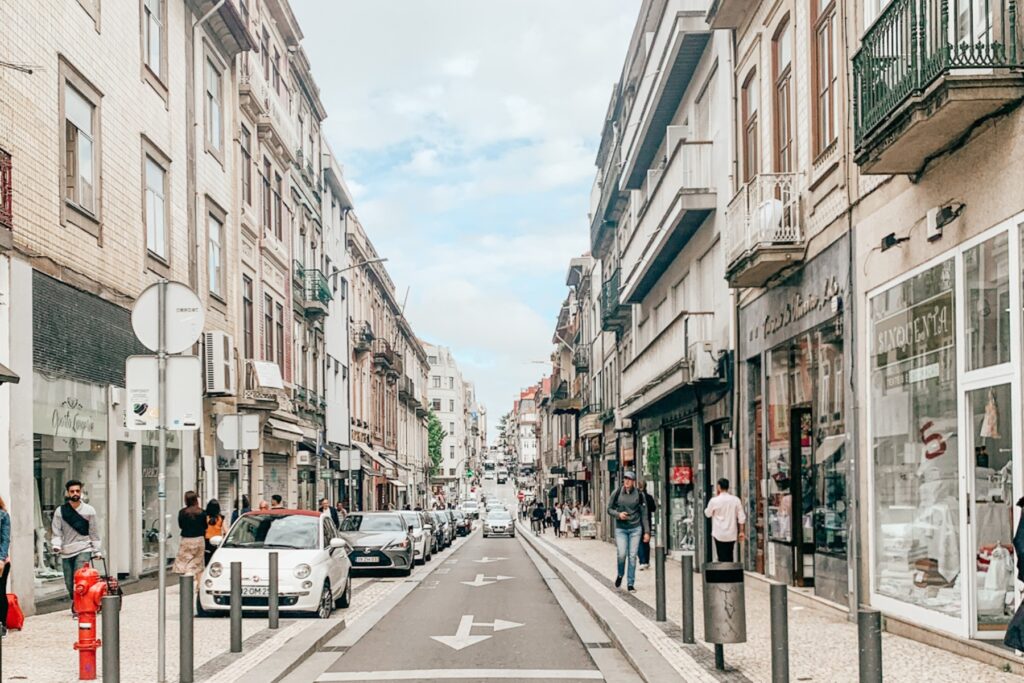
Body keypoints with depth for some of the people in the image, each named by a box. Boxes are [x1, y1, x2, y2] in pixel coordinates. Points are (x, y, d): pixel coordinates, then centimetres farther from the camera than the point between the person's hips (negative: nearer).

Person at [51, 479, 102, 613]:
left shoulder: (89, 510, 3)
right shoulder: (60, 511, 3)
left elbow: (94, 532, 7)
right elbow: (56, 532, 2)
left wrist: (96, 550, 6)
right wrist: (56, 545, -15)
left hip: (83, 549, -2)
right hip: (66, 552, 2)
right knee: (69, 583, 7)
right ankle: (76, 605, 27)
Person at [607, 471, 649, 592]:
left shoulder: (639, 495, -2)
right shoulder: (617, 493, -3)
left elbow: (644, 514, 3)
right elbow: (609, 509, 7)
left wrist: (647, 532, -1)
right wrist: (618, 514, -14)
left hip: (635, 529, 0)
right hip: (620, 529, 0)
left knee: (632, 556, -1)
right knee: (621, 554, -10)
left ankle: (630, 583, 9)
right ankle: (620, 575, 21)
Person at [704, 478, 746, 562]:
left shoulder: (714, 501, -11)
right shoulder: (736, 500, -3)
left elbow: (707, 514, 5)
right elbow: (741, 517, -1)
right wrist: (741, 531, 8)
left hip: (719, 535, -3)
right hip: (732, 534, 3)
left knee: (722, 558, 2)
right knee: (730, 557, 15)